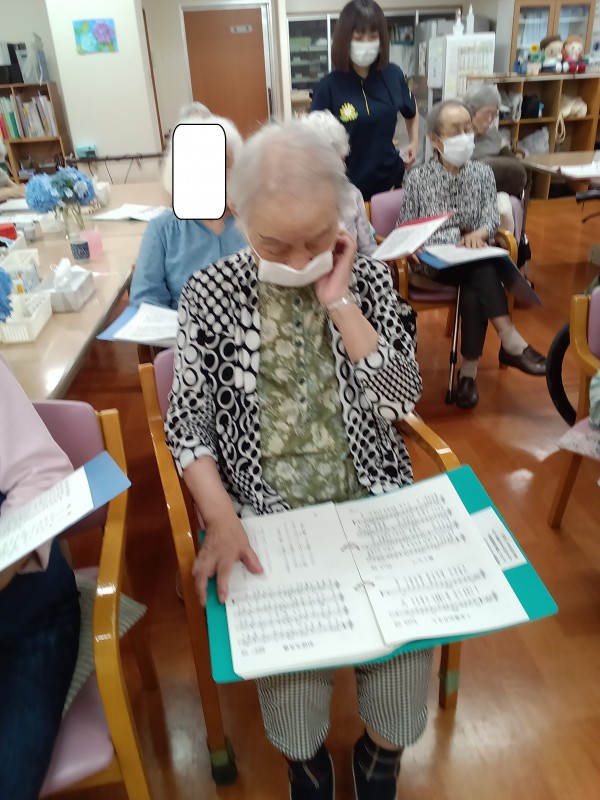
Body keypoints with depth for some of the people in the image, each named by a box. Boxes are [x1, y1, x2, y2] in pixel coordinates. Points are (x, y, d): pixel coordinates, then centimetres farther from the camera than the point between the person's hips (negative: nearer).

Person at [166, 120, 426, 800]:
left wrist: (339, 303, -16)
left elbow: (400, 400, -9)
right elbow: (187, 426, -4)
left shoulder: (369, 279, -1)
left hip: (372, 498, 2)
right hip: (264, 512, -1)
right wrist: (222, 520, -17)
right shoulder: (209, 295, -5)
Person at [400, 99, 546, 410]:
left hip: (474, 260, 3)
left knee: (474, 290, -32)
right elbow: (406, 229, -2)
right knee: (482, 269, -33)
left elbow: (491, 216, -2)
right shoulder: (417, 178, -1)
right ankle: (512, 343, -29)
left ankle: (469, 370, -24)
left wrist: (479, 234, -26)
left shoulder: (483, 173, 7)